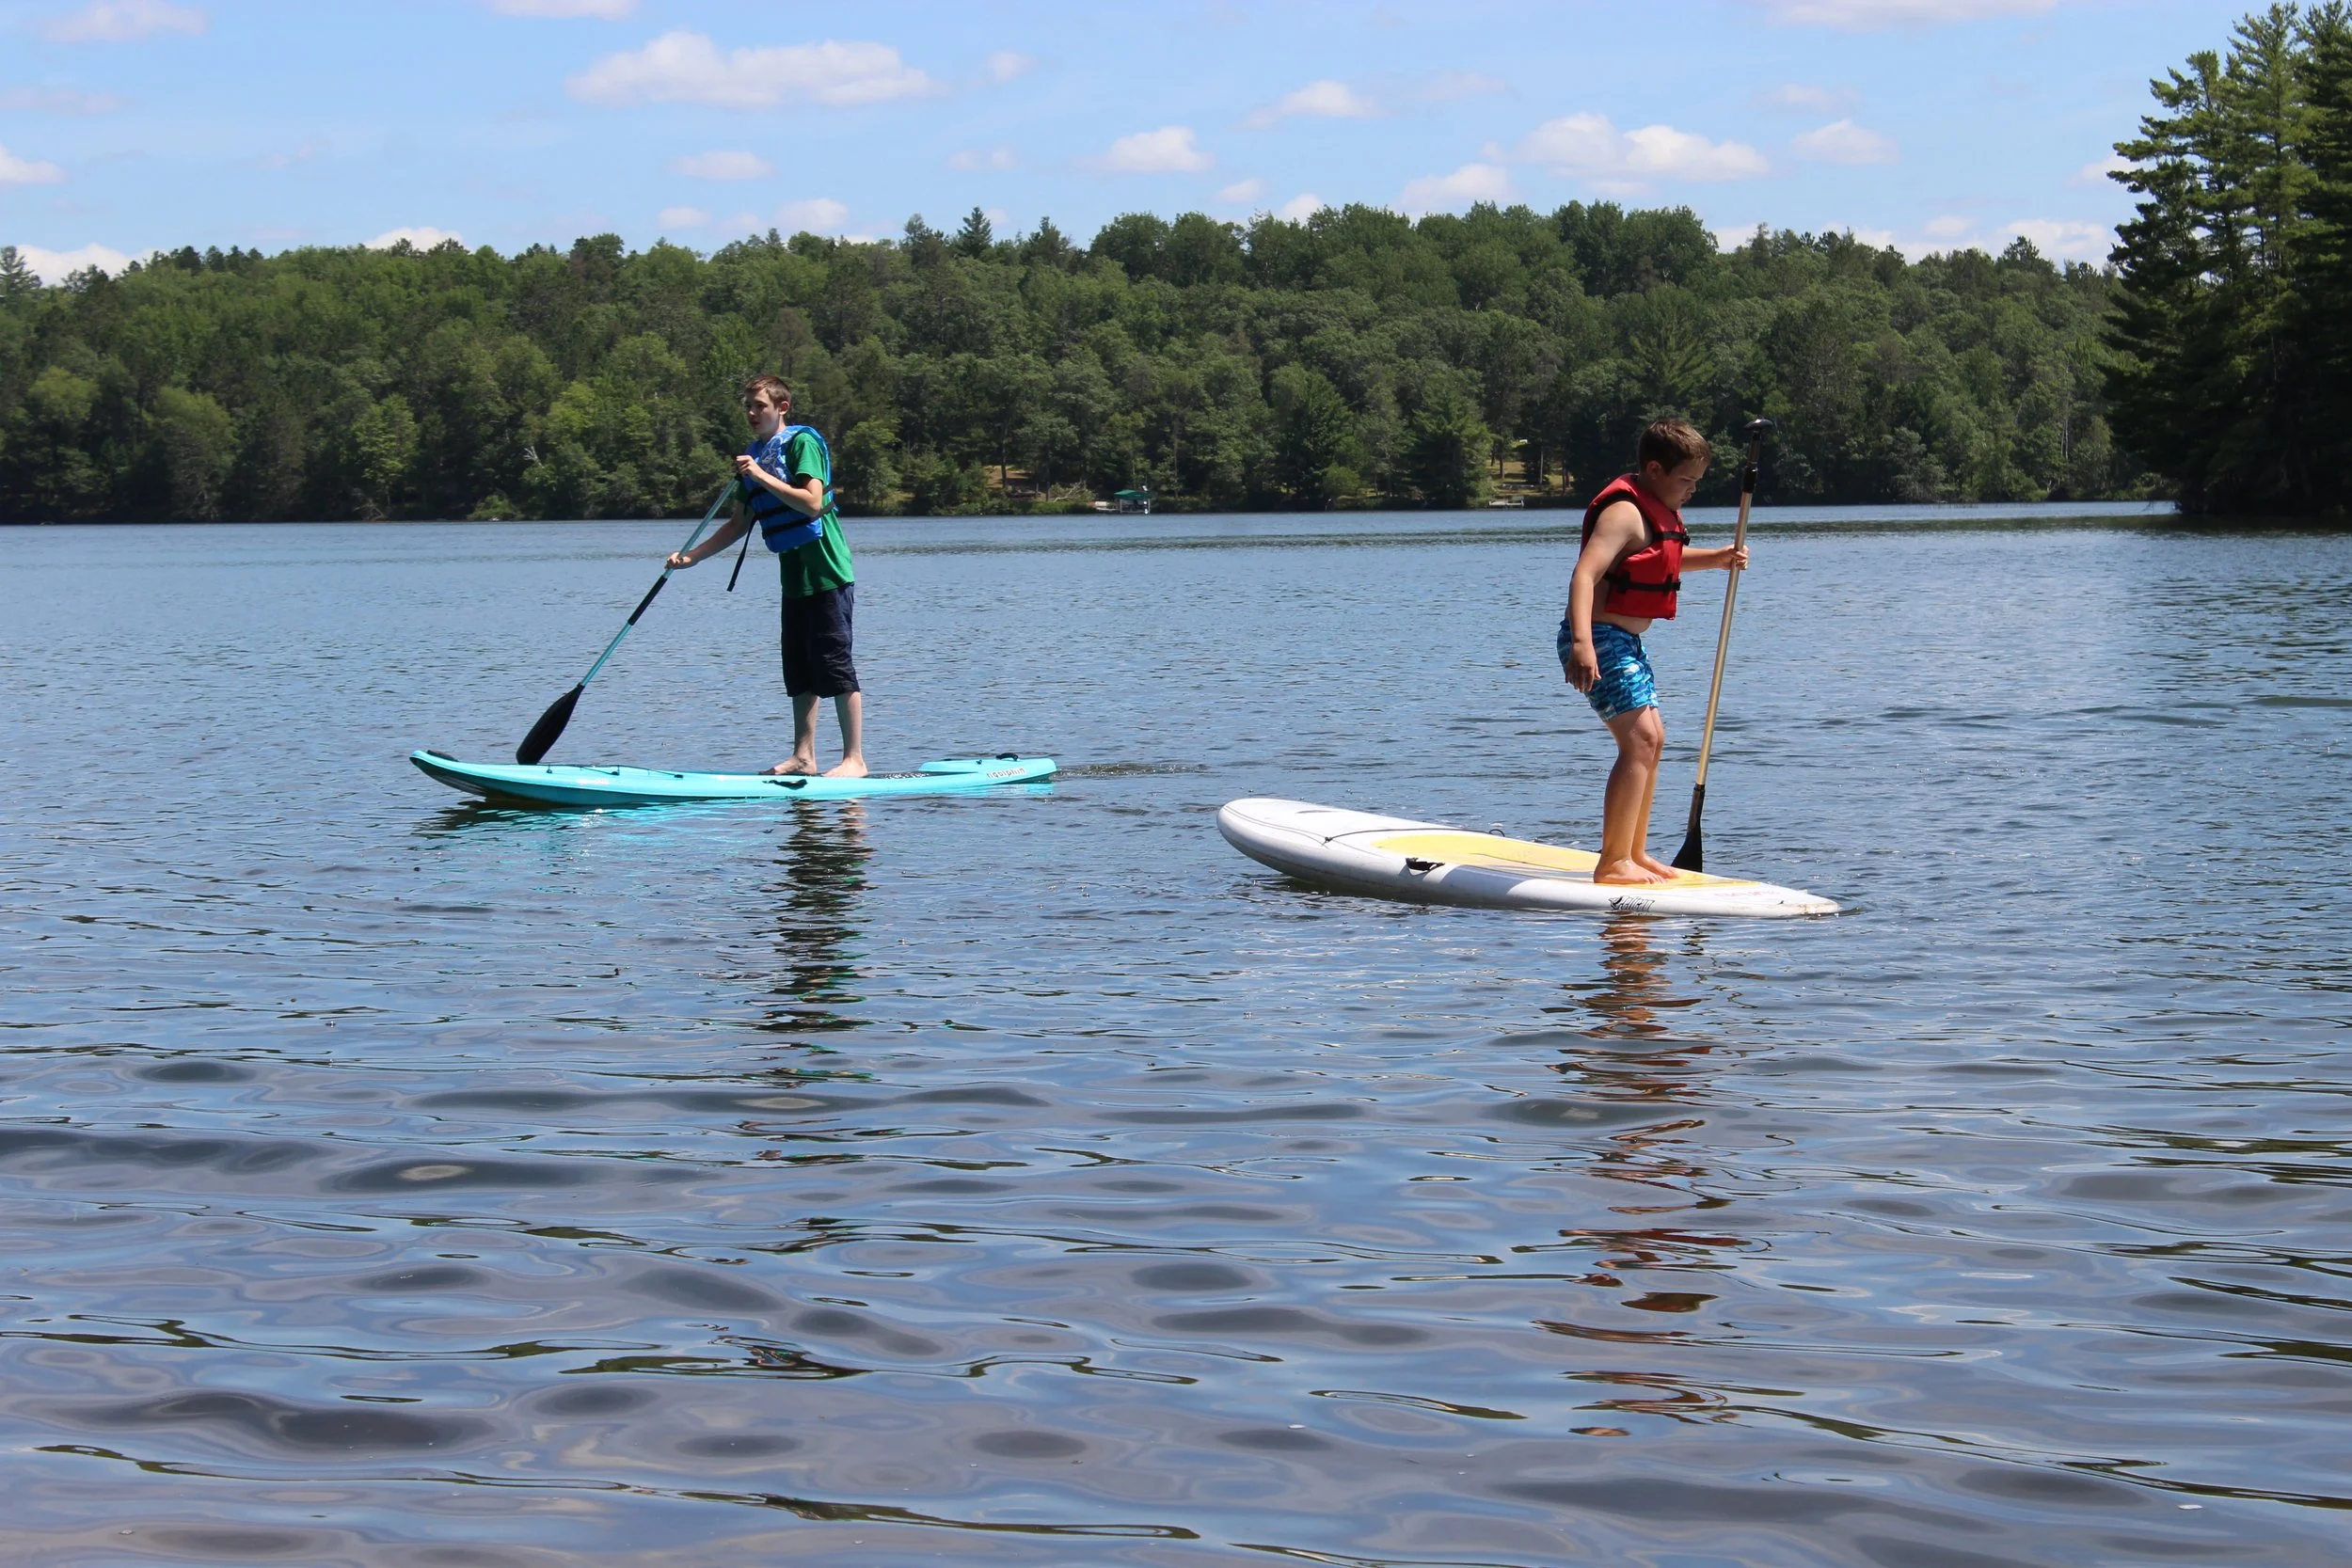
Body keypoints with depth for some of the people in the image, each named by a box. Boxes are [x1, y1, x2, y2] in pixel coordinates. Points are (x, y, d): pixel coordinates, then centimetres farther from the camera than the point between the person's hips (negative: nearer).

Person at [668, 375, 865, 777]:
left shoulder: (802, 442, -9)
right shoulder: (753, 456, 15)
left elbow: (812, 503, -21)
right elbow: (740, 524, 20)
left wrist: (763, 477, -22)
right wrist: (692, 556, 12)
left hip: (826, 574, -8)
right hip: (794, 578, 8)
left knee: (836, 668, -8)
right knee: (800, 672, 9)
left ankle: (855, 759, -5)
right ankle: (803, 757, 14)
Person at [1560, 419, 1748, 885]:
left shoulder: (1654, 511, 14)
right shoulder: (1625, 512, -18)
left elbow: (1663, 561, 34)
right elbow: (1585, 573, -31)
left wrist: (1715, 559, 17)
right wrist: (1582, 643, -43)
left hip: (1625, 641, 11)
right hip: (1600, 639, -11)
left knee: (1652, 739, 17)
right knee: (1639, 739, -18)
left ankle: (1634, 852, 27)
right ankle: (1612, 863, -20)